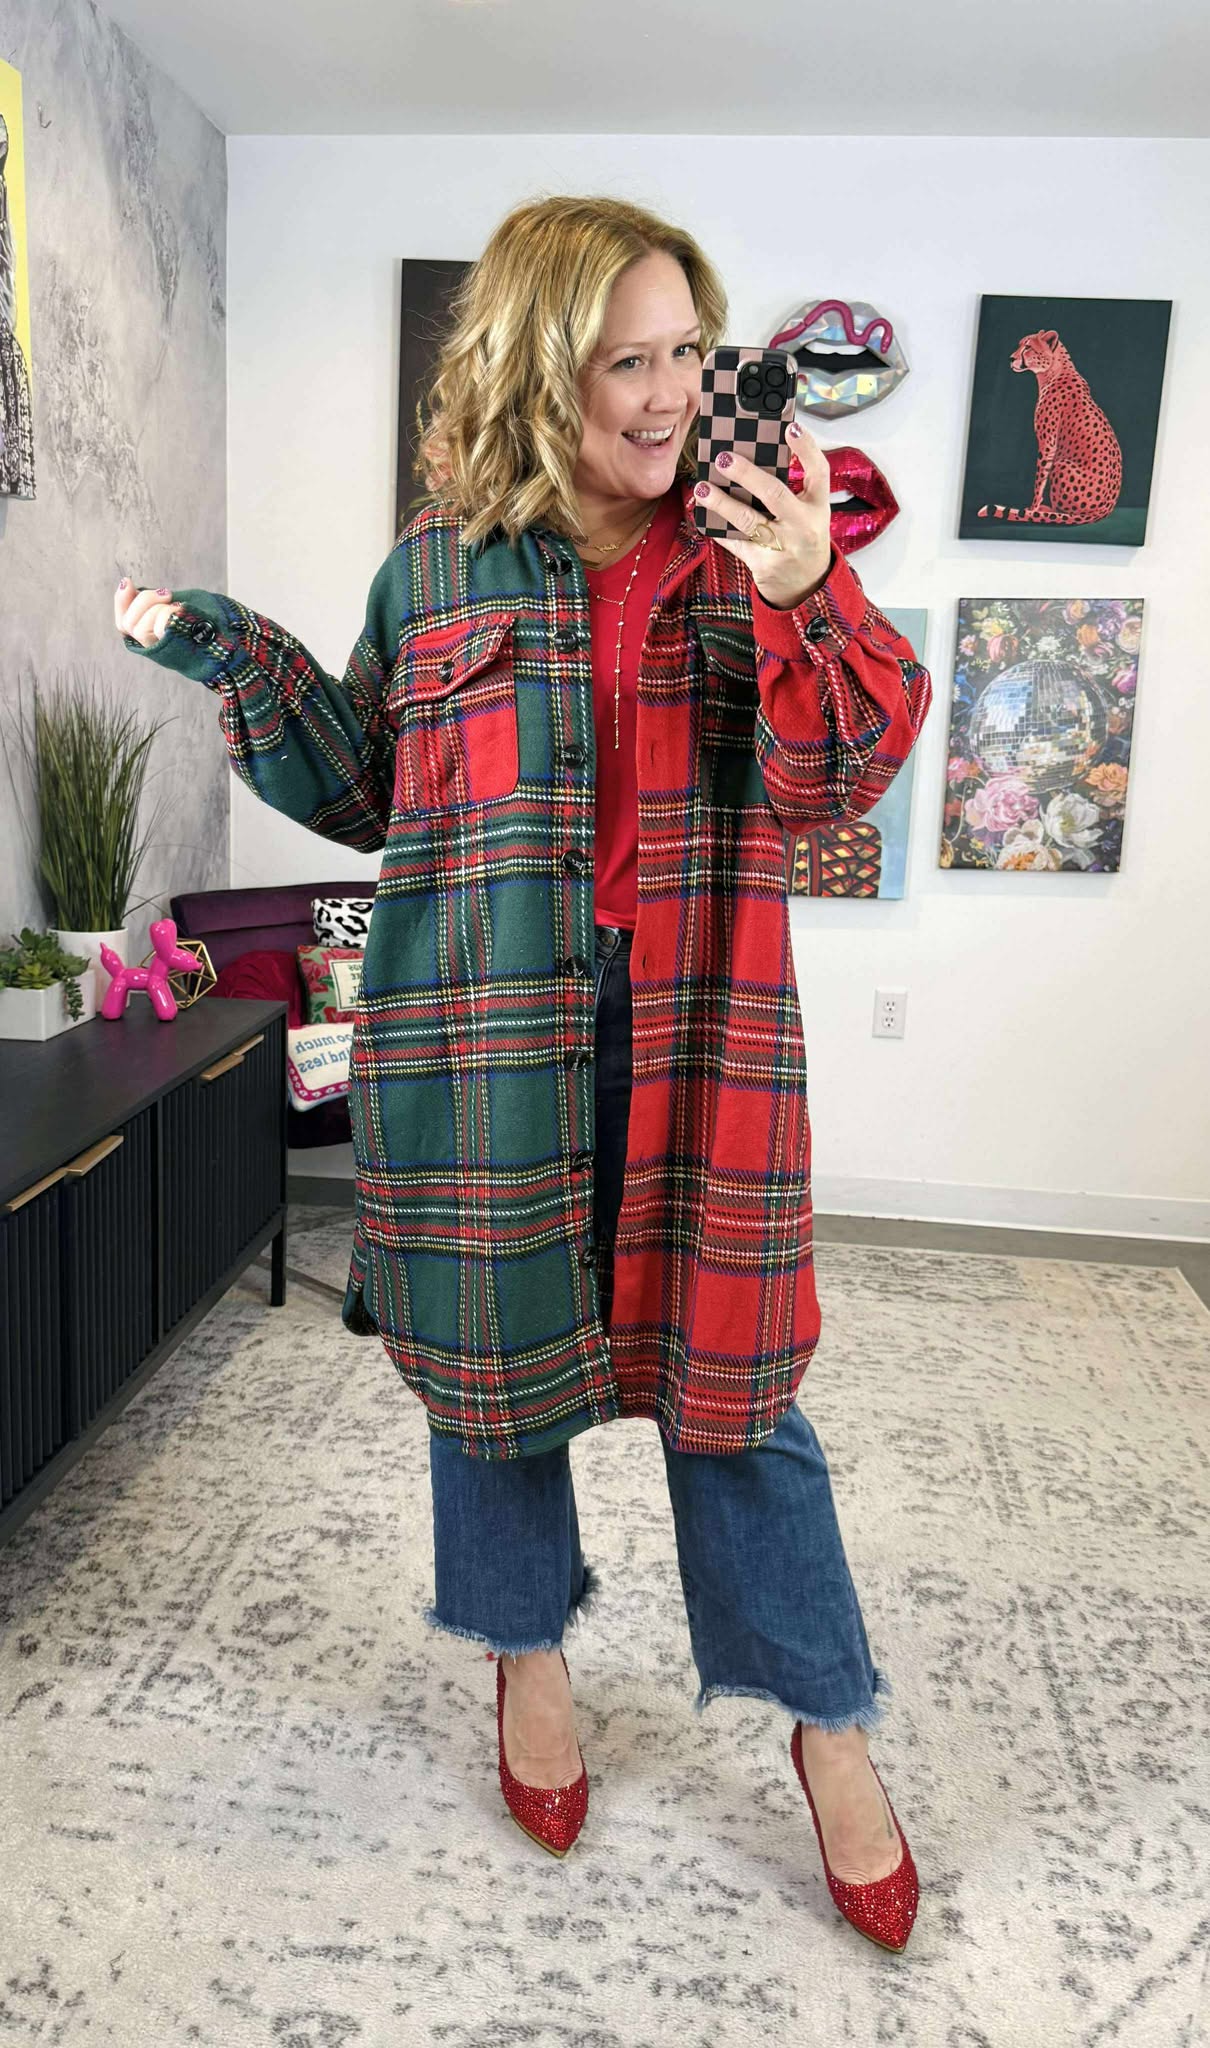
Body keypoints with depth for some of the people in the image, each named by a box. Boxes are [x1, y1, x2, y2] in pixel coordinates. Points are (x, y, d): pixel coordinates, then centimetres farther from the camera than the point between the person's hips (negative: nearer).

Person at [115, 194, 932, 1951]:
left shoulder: (743, 550, 3)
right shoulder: (437, 569, 5)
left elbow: (833, 781, -6)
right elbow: (371, 794, 13)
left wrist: (811, 603, -22)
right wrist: (235, 661, 3)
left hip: (687, 1020, -1)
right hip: (481, 1021, 1)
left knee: (726, 1371, 5)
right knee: (494, 1340, 13)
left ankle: (828, 1723, 27)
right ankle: (528, 1646, 40)